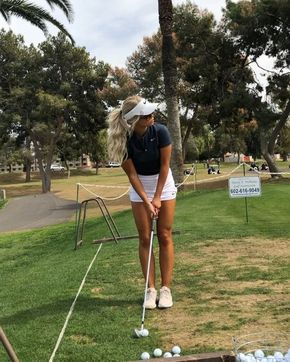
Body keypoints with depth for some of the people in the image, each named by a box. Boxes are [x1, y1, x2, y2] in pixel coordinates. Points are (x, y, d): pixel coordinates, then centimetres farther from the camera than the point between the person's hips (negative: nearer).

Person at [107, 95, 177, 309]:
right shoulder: (125, 141, -22)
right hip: (140, 188, 1)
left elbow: (164, 165, -16)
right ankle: (151, 289, 5)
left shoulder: (160, 131, -22)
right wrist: (146, 201, -20)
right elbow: (132, 174, -16)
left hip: (163, 184, 0)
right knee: (145, 238, -1)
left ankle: (166, 288, 3)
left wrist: (157, 197, -14)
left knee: (165, 236, -2)